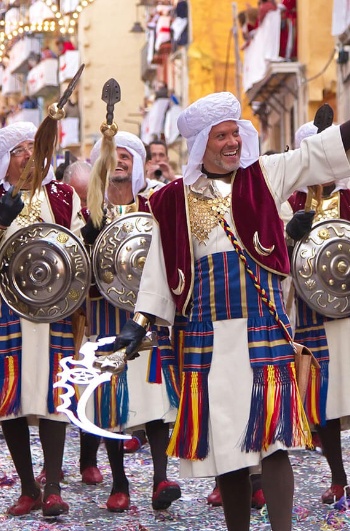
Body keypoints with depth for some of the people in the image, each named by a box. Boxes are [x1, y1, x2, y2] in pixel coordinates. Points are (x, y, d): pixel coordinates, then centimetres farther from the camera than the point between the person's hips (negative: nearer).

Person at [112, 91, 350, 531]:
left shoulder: (264, 176, 5)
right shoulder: (175, 200, 7)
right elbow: (161, 266, 10)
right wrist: (140, 323, 6)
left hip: (263, 325, -2)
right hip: (207, 330, 2)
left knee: (271, 435, -9)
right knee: (221, 435, 7)